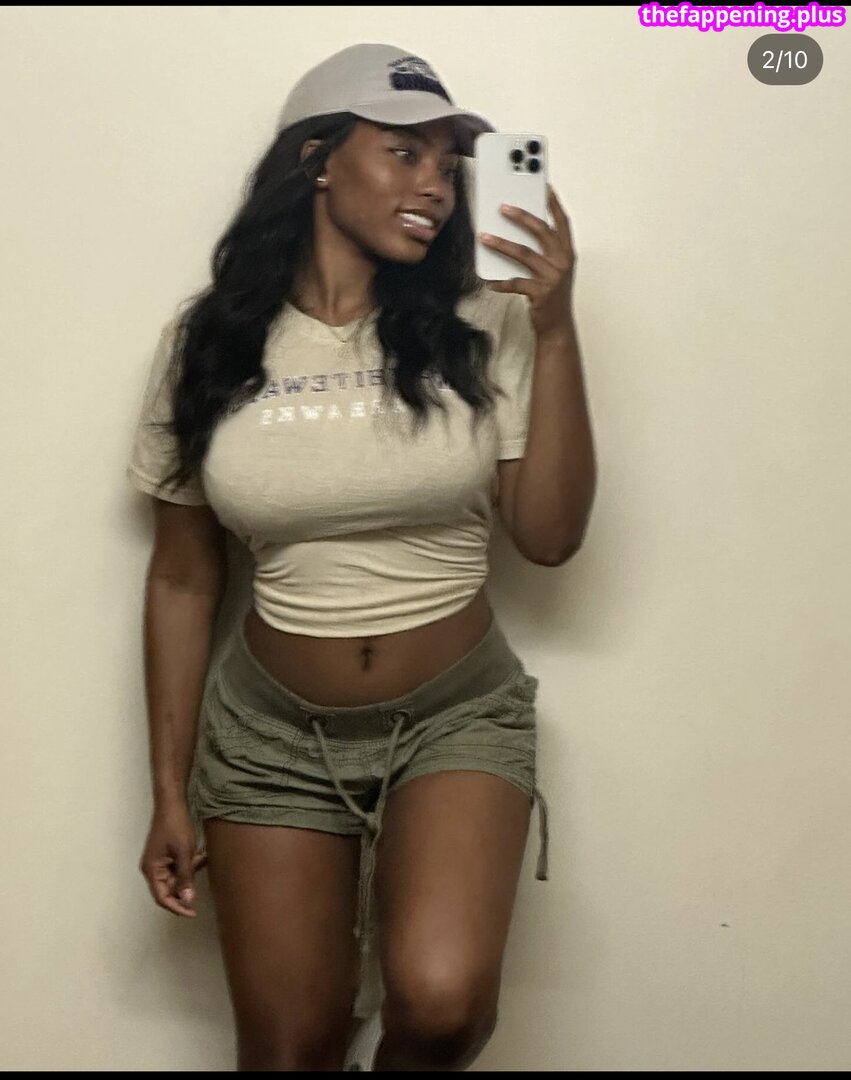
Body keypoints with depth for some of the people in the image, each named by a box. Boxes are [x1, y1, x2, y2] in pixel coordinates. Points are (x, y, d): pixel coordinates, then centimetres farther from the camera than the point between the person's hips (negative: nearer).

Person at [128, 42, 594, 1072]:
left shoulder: (480, 325, -5)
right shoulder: (207, 339, -4)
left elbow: (549, 536, -8)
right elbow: (182, 578, 2)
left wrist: (555, 331, -15)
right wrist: (171, 791, 3)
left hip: (459, 712, -1)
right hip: (272, 729, 1)